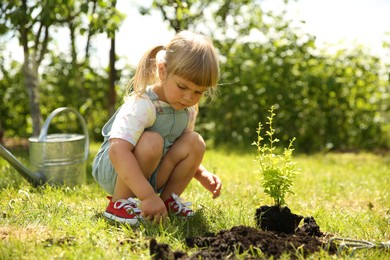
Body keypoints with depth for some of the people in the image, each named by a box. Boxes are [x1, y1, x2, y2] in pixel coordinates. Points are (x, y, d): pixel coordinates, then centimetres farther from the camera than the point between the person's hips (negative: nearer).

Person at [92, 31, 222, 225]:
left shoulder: (188, 110, -2)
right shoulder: (142, 105, -28)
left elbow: (185, 154, 13)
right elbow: (118, 150, -41)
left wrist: (202, 175, -7)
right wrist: (148, 195, -47)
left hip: (150, 176, 7)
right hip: (114, 172, -6)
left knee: (195, 142, -13)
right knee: (152, 141, -35)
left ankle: (167, 200, -2)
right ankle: (119, 203, -18)